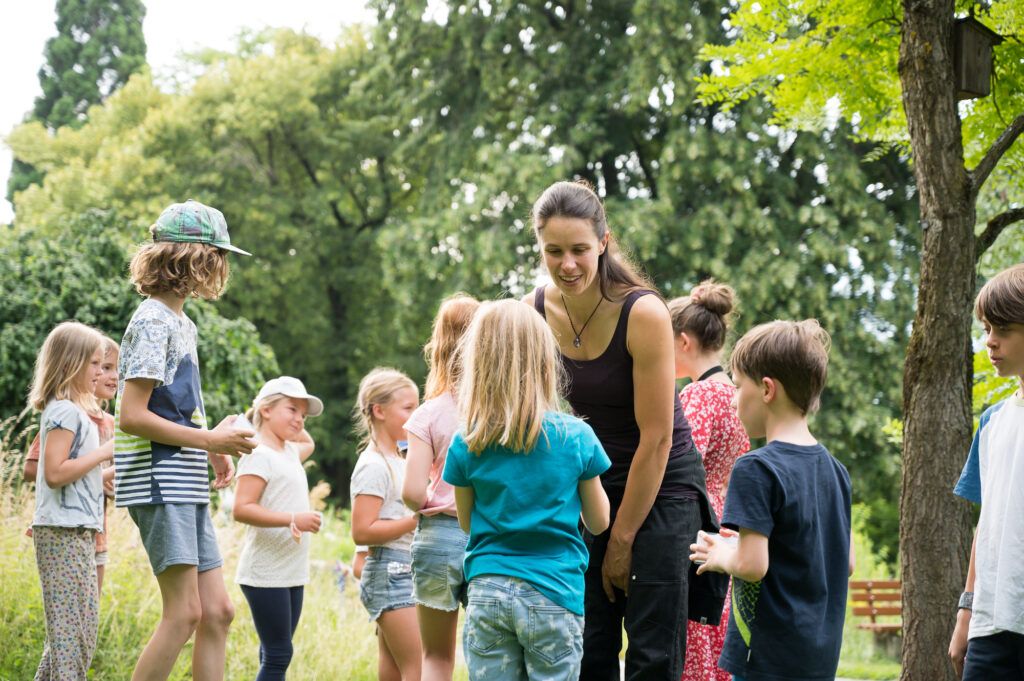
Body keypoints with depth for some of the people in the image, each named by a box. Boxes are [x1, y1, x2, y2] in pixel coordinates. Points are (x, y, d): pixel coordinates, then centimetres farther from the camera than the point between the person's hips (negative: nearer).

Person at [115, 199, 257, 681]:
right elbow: (132, 416, -17)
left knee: (216, 611, 6)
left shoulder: (180, 323, 19)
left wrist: (214, 448, 11)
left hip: (187, 488, 10)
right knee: (184, 611, -13)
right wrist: (209, 440, -16)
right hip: (160, 483, -10)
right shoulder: (153, 321, -10)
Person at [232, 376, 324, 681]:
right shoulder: (259, 456, -12)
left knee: (277, 656, 10)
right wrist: (293, 519, -26)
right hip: (266, 574, -9)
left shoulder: (290, 452, 16)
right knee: (277, 656, -9)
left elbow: (308, 443, 42)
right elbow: (241, 509, -21)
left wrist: (293, 425, 23)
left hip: (291, 575, 9)